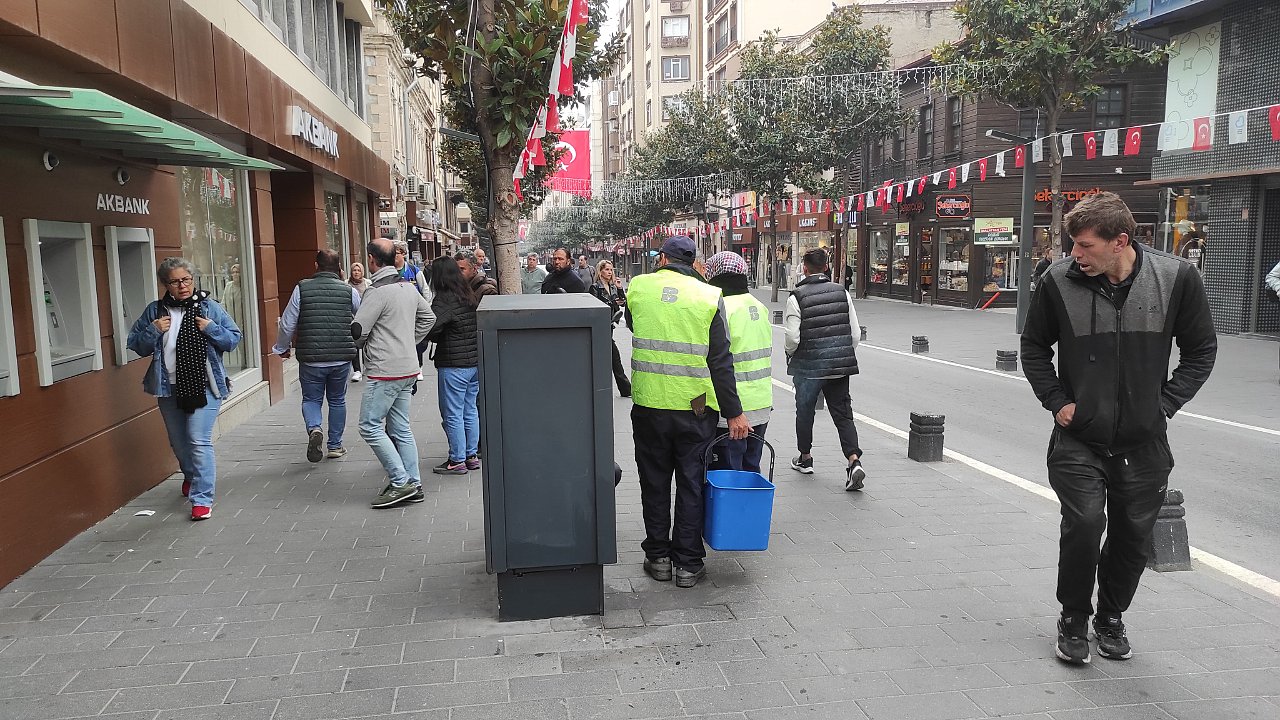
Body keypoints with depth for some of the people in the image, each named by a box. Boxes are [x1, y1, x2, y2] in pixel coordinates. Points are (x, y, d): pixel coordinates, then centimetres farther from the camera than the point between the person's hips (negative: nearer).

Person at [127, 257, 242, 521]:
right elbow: (136, 345, 6)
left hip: (203, 386, -4)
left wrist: (211, 329, -16)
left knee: (199, 441, -13)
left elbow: (234, 339, 0)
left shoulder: (209, 307, -2)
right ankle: (191, 476, 48)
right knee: (178, 441, 19)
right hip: (168, 388, 4)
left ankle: (202, 498, -8)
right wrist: (153, 331, -11)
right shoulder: (154, 311, 3)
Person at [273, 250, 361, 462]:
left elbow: (287, 323, -2)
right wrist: (354, 346, 28)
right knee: (337, 400, 17)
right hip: (342, 358, 1)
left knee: (311, 399, 14)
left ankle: (314, 429, -14)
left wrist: (282, 348, 14)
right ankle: (335, 445, 23)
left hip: (310, 358, -1)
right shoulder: (350, 291, -3)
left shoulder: (302, 289, -5)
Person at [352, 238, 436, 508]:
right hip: (408, 369, 9)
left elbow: (357, 331, -16)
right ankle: (413, 485, 14)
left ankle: (400, 482, -5)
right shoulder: (410, 288, 9)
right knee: (400, 428, 12)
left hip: (384, 372, -8)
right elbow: (428, 317, 22)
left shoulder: (378, 292, -17)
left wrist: (361, 344, 7)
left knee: (370, 426, -2)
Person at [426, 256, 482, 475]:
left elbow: (430, 327, -26)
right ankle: (472, 455, 23)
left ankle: (457, 460, 6)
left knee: (452, 414, 1)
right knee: (470, 410, 16)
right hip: (476, 361, 8)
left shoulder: (445, 300, -15)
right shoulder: (471, 296, 8)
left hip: (453, 364, -8)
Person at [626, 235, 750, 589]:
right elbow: (721, 362, -7)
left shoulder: (638, 287, 0)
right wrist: (734, 412, -2)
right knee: (691, 485, 9)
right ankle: (688, 564, 15)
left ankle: (658, 557, 22)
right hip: (694, 409, -1)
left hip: (649, 404, 1)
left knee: (655, 483, 14)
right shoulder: (709, 297, -4)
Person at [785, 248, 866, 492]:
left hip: (809, 365, -3)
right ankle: (854, 460, -8)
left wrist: (790, 355, 8)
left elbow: (793, 337, -13)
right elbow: (855, 333, 4)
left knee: (805, 412, 15)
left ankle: (805, 458, 30)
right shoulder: (842, 293, 3)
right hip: (840, 365, 3)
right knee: (843, 414, 7)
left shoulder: (797, 297, -11)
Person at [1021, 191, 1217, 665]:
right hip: (1079, 438, -1)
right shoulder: (1060, 281, -9)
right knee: (1084, 524, -11)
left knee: (1133, 535, 11)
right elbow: (1033, 347, 7)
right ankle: (1073, 620, 12)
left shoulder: (1176, 278, -7)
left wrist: (1165, 403, -2)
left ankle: (1111, 618, 35)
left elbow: (1201, 350, 7)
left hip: (1144, 443, 2)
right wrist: (1057, 400, -2)